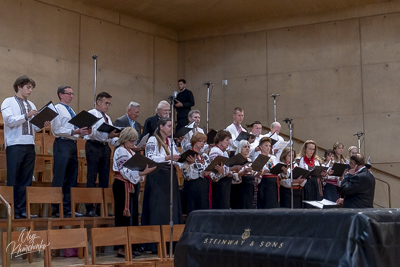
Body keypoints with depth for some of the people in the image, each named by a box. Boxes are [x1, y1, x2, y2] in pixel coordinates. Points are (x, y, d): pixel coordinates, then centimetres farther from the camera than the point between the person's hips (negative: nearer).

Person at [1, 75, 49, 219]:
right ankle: (13, 211, 0)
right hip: (14, 144, -6)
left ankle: (23, 209, 7)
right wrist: (26, 116, -21)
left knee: (27, 179, 4)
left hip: (29, 145, 6)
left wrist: (42, 124, -3)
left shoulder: (31, 105, 20)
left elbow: (34, 126, 17)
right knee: (13, 179, -4)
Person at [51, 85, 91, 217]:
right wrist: (74, 132, -21)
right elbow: (57, 130, -14)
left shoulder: (71, 111, 21)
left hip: (72, 145, 9)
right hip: (62, 145, -9)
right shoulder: (57, 109, -5)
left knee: (71, 179, 9)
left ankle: (68, 209, 15)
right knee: (59, 179, -6)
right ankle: (56, 210, -2)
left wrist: (83, 132, 5)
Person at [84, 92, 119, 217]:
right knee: (91, 178, -7)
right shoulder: (91, 114, -2)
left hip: (105, 147, 8)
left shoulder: (107, 118, 23)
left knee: (104, 178, 8)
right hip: (93, 147, -8)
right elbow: (94, 132, -17)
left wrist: (117, 140, -3)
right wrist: (108, 135, -30)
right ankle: (90, 209, -4)